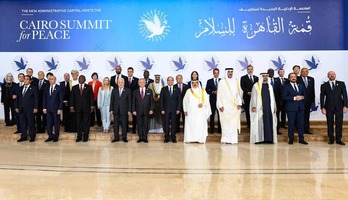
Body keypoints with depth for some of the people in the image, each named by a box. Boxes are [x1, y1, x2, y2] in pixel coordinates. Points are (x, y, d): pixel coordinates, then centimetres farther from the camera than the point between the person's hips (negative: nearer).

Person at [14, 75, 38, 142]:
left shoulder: (34, 88, -1)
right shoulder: (20, 88, 15)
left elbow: (36, 98, -6)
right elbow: (17, 98, 15)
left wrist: (35, 108, -13)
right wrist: (16, 107, 7)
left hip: (30, 109, -5)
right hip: (21, 109, 5)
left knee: (31, 123, 1)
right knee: (22, 123, 8)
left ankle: (32, 137, 10)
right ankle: (23, 136, 17)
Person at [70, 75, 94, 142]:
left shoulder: (89, 87, 5)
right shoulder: (74, 87, 9)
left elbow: (91, 97, 3)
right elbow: (72, 98, 7)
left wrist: (92, 106, -2)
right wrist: (72, 107, -1)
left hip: (86, 108, -1)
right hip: (77, 108, 2)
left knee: (86, 123, 2)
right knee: (78, 123, 5)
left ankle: (85, 137, 10)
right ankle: (79, 137, 13)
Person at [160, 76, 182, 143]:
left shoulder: (177, 90, 8)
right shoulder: (163, 89, 6)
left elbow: (179, 100, 5)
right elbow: (161, 100, 3)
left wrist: (178, 109, -3)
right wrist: (162, 109, -5)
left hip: (174, 110, 0)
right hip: (166, 110, 0)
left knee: (174, 124, 3)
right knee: (166, 124, 1)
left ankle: (173, 138, 12)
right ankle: (166, 138, 11)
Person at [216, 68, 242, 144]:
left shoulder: (236, 81, 10)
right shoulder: (222, 82, 2)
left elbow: (238, 93, 7)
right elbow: (219, 94, -1)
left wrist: (239, 103, -4)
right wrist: (220, 105, -8)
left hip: (235, 106, 2)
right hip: (225, 106, -2)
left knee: (234, 123, 1)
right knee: (225, 123, -1)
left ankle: (233, 139, 6)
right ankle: (225, 139, 6)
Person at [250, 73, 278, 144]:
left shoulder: (270, 86, 16)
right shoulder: (256, 86, 2)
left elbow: (272, 97, 17)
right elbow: (253, 97, -2)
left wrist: (274, 107, 10)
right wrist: (253, 106, -11)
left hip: (269, 107, 4)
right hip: (259, 108, -4)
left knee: (269, 122, 1)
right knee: (259, 123, -5)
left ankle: (269, 138, 7)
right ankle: (259, 139, 0)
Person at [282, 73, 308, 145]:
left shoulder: (300, 86, 16)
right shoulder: (286, 86, 0)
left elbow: (305, 94, 17)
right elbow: (284, 97, -9)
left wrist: (302, 97, -6)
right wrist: (294, 98, -17)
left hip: (300, 107, 4)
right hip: (291, 108, -4)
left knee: (301, 124, 6)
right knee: (291, 124, 0)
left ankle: (301, 139, 15)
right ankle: (291, 139, 10)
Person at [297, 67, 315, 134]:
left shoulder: (311, 79, 10)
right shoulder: (297, 79, -5)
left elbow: (313, 90, 9)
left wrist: (313, 100, 6)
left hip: (308, 101, 4)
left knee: (307, 115, 9)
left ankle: (306, 129, 16)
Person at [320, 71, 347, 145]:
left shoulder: (341, 84, 7)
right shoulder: (324, 85, 4)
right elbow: (322, 97, 2)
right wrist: (322, 108, -6)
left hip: (339, 107, 1)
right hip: (329, 108, 0)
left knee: (339, 124, 3)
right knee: (330, 124, 4)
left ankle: (338, 139, 12)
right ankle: (331, 139, 15)